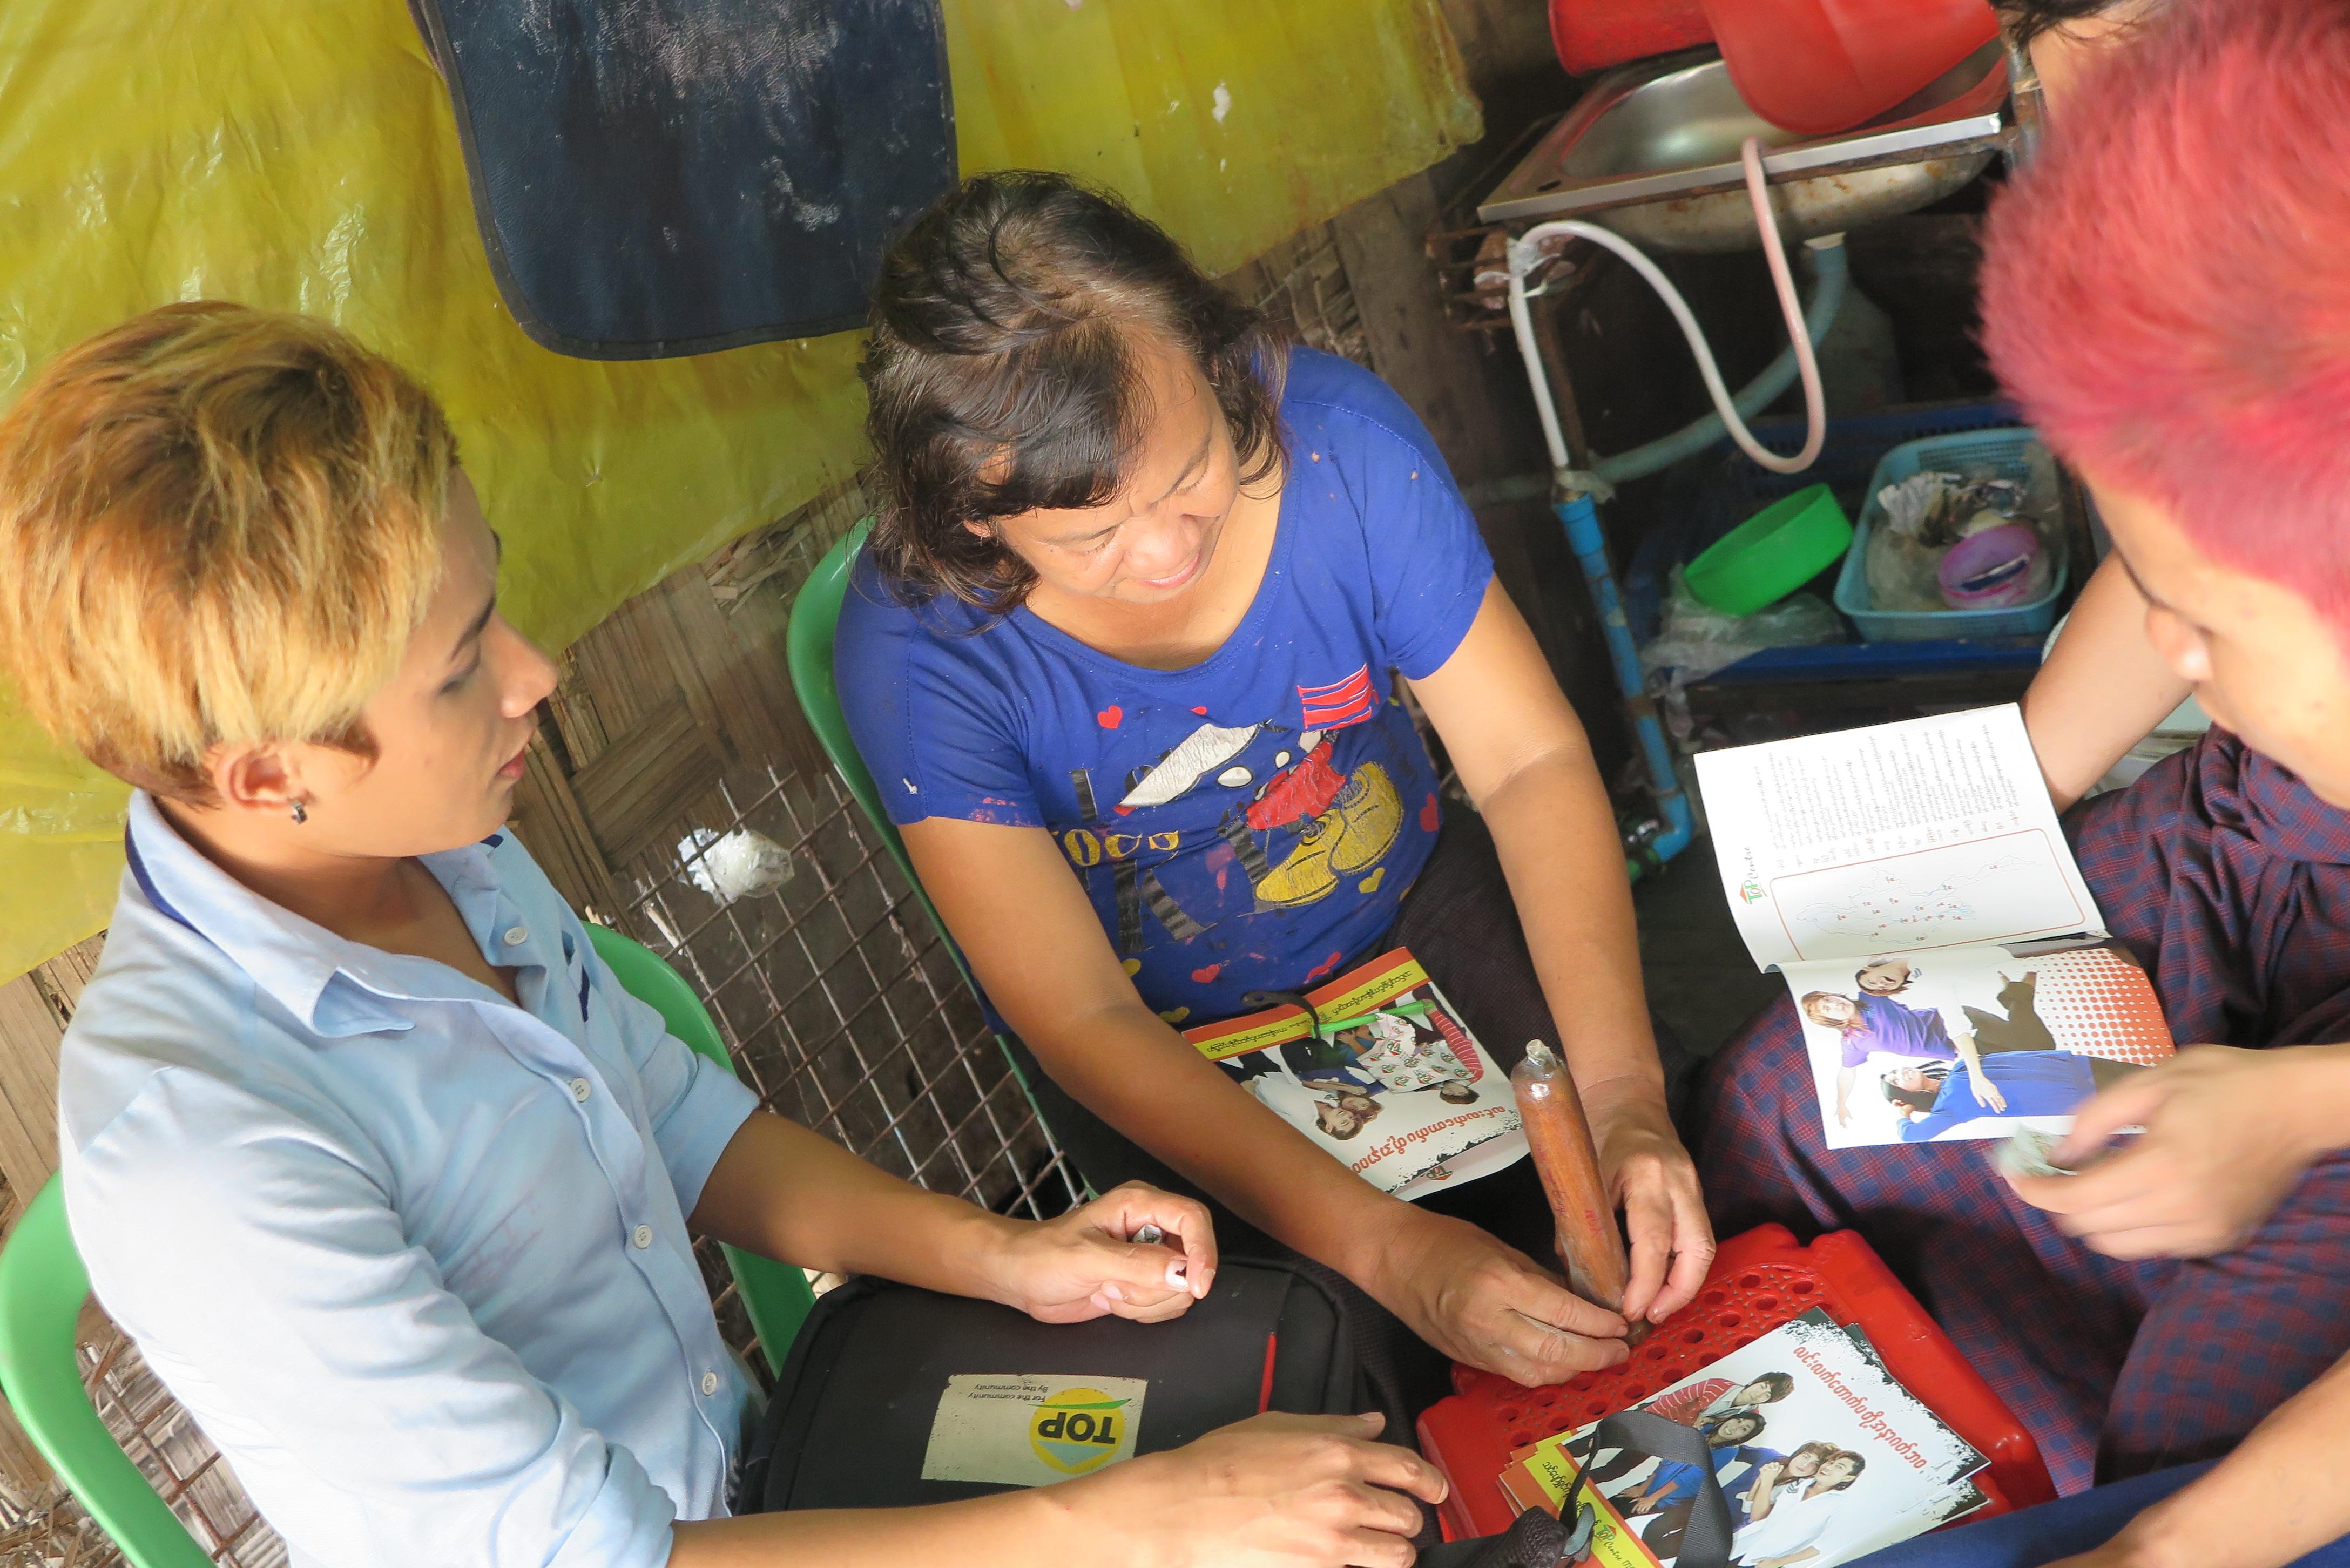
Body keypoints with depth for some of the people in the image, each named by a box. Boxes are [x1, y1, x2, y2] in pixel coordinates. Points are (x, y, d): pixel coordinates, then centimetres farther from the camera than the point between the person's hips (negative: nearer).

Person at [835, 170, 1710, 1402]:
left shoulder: (1338, 438, -24)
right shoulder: (916, 647, -29)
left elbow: (1530, 758, -18)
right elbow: (1082, 1018, -29)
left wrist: (1619, 1090, -32)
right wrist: (1386, 1246, -40)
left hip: (1410, 903, 3)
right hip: (1171, 1047, -2)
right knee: (1371, 1372, -20)